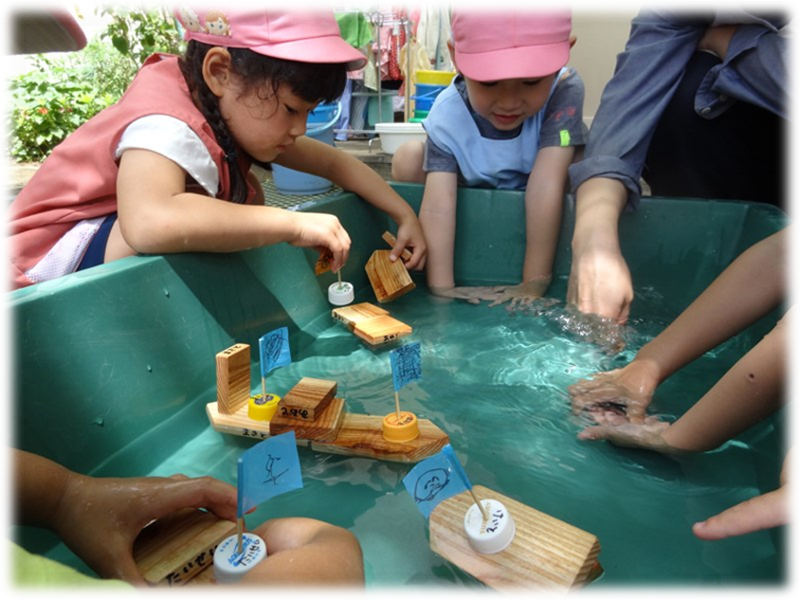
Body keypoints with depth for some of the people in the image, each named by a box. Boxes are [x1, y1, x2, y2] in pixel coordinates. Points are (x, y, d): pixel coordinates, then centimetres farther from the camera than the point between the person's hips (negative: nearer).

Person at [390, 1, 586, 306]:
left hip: (531, 211, 0)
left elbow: (546, 186, -41)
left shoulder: (565, 89, -35)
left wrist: (535, 284, -42)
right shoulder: (446, 116, -31)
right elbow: (437, 207, -39)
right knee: (409, 158, -19)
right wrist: (442, 290, -47)